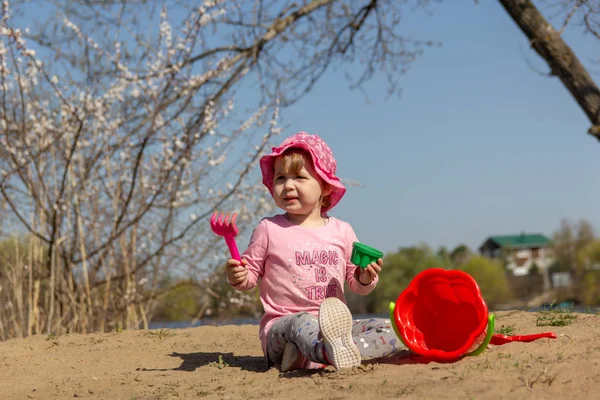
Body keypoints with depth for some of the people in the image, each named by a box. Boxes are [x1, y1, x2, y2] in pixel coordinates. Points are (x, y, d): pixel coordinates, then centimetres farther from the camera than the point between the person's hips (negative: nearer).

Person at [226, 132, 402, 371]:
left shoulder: (341, 232, 9)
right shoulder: (268, 230, 2)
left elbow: (356, 284, 17)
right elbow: (251, 273, 8)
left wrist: (366, 278, -6)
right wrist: (236, 277, -14)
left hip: (334, 324, 4)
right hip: (282, 329, -4)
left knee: (390, 331, -15)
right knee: (303, 323, -37)